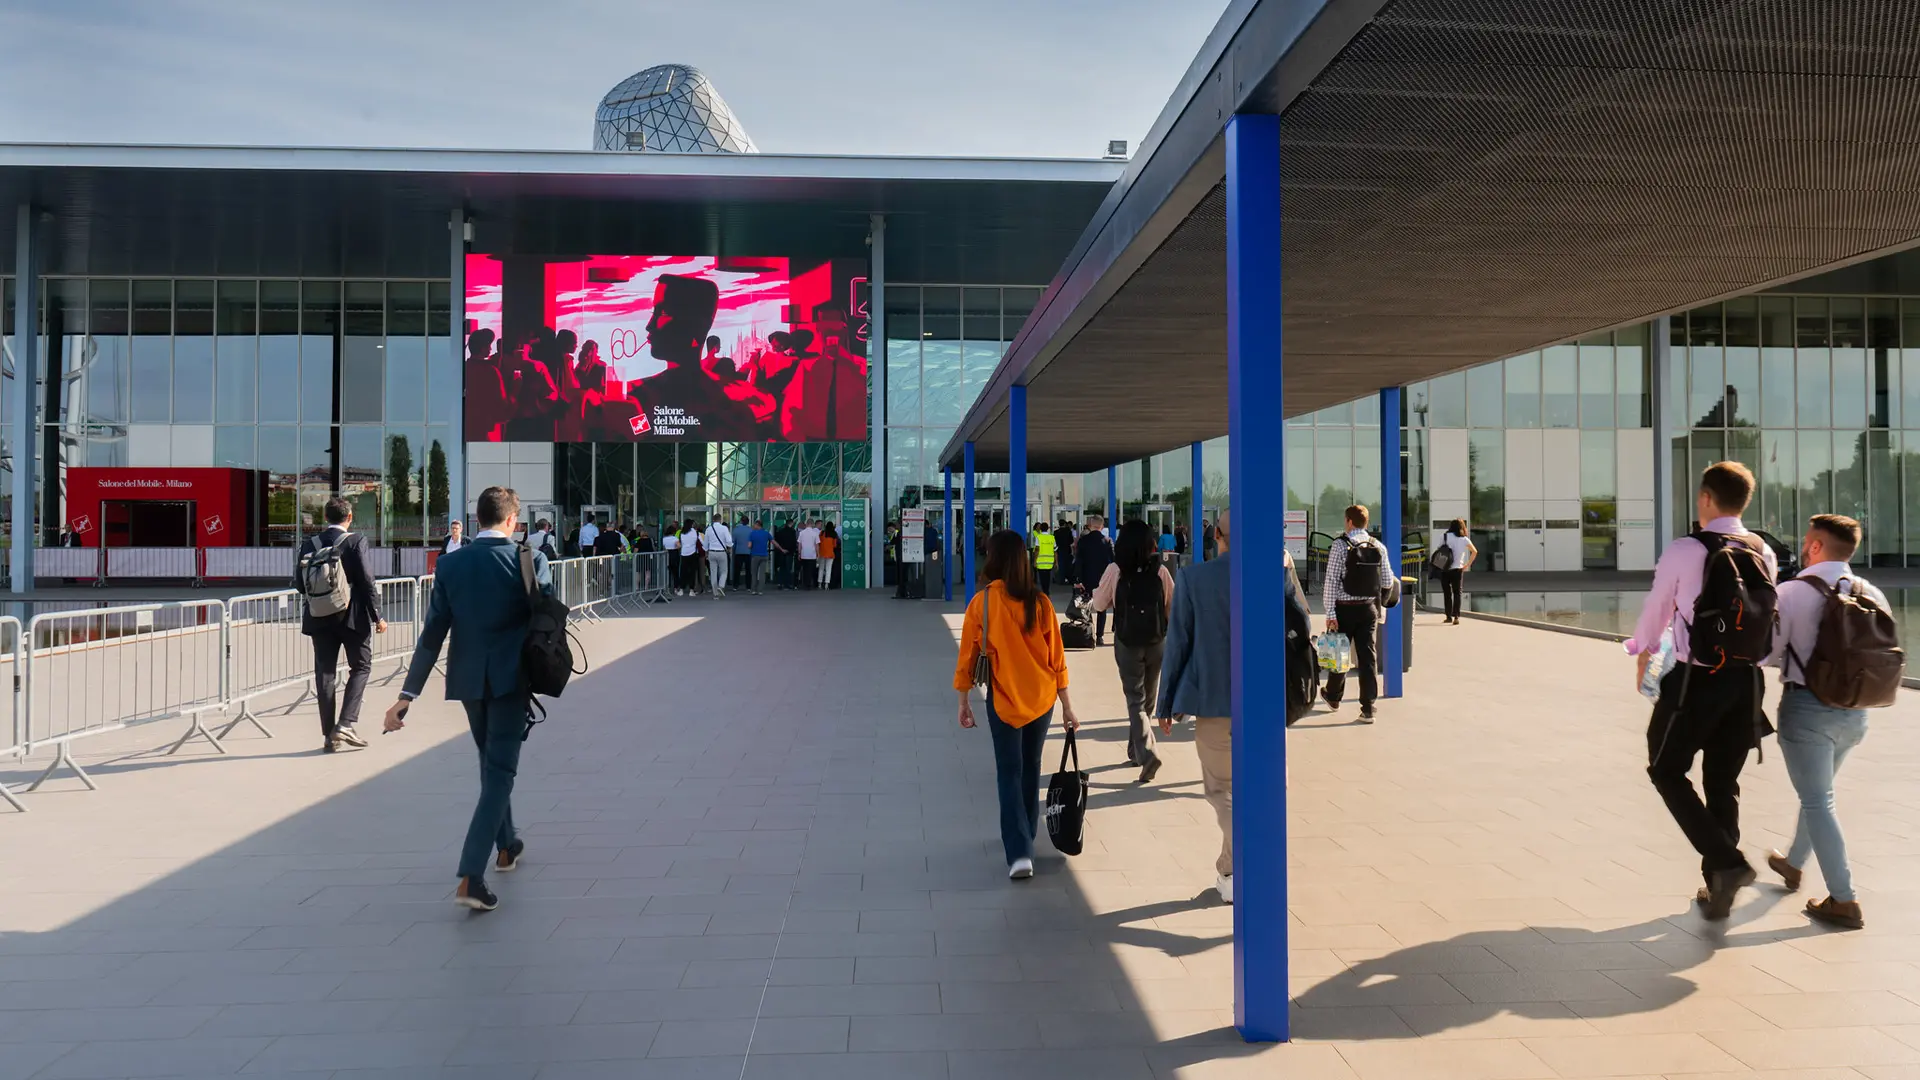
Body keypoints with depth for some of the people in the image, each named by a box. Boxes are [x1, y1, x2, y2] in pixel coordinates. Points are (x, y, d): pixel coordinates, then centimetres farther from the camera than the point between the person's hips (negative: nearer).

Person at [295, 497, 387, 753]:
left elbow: (300, 585, 4)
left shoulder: (309, 544, 2)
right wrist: (377, 616, -4)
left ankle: (329, 736, 10)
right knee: (360, 667, 10)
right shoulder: (356, 541, -9)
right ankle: (345, 725, -3)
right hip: (352, 616, -3)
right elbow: (366, 581, -12)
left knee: (324, 674, 7)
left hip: (319, 618, 4)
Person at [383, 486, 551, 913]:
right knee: (500, 771, -1)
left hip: (468, 680, 4)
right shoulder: (529, 561, -9)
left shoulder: (449, 565, -1)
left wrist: (407, 694, -2)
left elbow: (433, 634, -4)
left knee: (492, 763, 22)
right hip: (511, 679, -4)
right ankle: (470, 876, -11)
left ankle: (507, 847, 39)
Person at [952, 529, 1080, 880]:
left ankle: (1019, 852, -9)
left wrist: (964, 701, 7)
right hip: (1042, 696, 3)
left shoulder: (982, 602, -10)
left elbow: (968, 655, -5)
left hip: (1004, 699, -3)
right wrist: (1067, 705, 6)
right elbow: (1056, 657, -2)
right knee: (1030, 768, 19)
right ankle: (1025, 836, 35)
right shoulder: (1039, 602, -5)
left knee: (1009, 773, 3)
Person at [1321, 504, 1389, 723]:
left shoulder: (1340, 545, -11)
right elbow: (1387, 579, 4)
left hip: (1344, 607, -3)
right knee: (1368, 656, 4)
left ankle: (1333, 696, 34)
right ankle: (1368, 709, 1)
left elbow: (1331, 581, -15)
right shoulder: (1379, 547, 0)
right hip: (1369, 608, 3)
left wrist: (1330, 613, -14)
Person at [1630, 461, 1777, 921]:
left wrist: (1643, 651, 21)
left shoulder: (1684, 550, -11)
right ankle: (1718, 884, 22)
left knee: (1667, 771, 10)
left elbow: (1658, 607, 2)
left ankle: (1726, 862, -5)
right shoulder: (1764, 553, 4)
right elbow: (1768, 614, 13)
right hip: (1747, 679, 5)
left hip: (1696, 679, -5)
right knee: (1724, 783, 15)